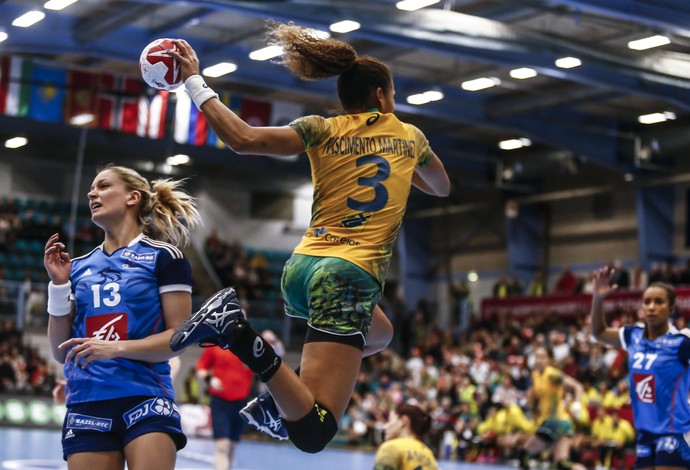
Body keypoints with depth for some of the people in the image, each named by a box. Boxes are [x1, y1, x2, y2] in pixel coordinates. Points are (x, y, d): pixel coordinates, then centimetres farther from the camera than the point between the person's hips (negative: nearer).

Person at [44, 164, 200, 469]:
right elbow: (61, 353, 12)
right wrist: (59, 285, 3)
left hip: (146, 401, -4)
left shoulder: (164, 257, 1)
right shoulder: (79, 267, 14)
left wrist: (116, 348, -17)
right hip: (86, 406, 4)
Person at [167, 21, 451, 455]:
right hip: (349, 277, -5)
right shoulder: (410, 136, 10)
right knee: (312, 433, -13)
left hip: (301, 270, 5)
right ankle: (239, 334, -35)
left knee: (378, 335, 37)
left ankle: (284, 399, 18)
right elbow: (443, 188, 31)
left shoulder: (321, 130, 8)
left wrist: (195, 83, 0)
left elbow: (243, 139, -9)